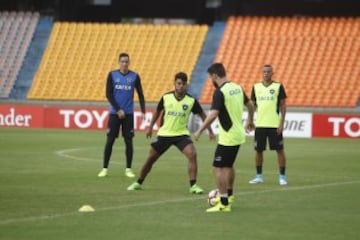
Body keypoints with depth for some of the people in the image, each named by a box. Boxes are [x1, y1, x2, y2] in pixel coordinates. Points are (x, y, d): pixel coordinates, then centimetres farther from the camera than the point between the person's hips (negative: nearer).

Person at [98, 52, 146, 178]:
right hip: (114, 113, 0)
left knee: (128, 141, 0)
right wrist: (118, 110, -10)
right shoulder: (112, 75, 1)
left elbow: (140, 95, 7)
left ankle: (128, 169, 8)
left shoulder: (134, 76, 3)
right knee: (109, 141, -1)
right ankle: (105, 168, 6)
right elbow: (108, 94, -3)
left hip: (128, 113, 1)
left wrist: (143, 111, -4)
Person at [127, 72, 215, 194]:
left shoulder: (191, 101, -10)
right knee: (151, 158, 6)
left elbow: (202, 115, 2)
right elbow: (158, 111, 11)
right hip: (164, 133, 1)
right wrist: (150, 127, 13)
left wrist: (210, 131, 0)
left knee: (192, 155, -24)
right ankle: (138, 183, 26)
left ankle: (193, 185, -16)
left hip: (181, 134, -1)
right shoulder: (166, 97, -8)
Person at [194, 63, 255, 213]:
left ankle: (224, 203, -9)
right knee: (229, 165, 26)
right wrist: (250, 121, 38)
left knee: (218, 168, -6)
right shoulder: (237, 88, 7)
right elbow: (250, 105, 21)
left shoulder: (220, 92, -18)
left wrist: (200, 131, -22)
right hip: (239, 135, 9)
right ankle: (228, 195, 42)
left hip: (227, 137, -9)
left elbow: (213, 115, -28)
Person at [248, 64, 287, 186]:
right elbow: (252, 105, 14)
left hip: (275, 125, -3)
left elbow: (283, 105, 0)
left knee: (279, 150, -2)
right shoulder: (256, 87, 8)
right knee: (258, 150, 6)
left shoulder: (278, 86, -1)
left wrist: (282, 123, -7)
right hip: (260, 124, 3)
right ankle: (259, 176, 16)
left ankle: (282, 177, 5)